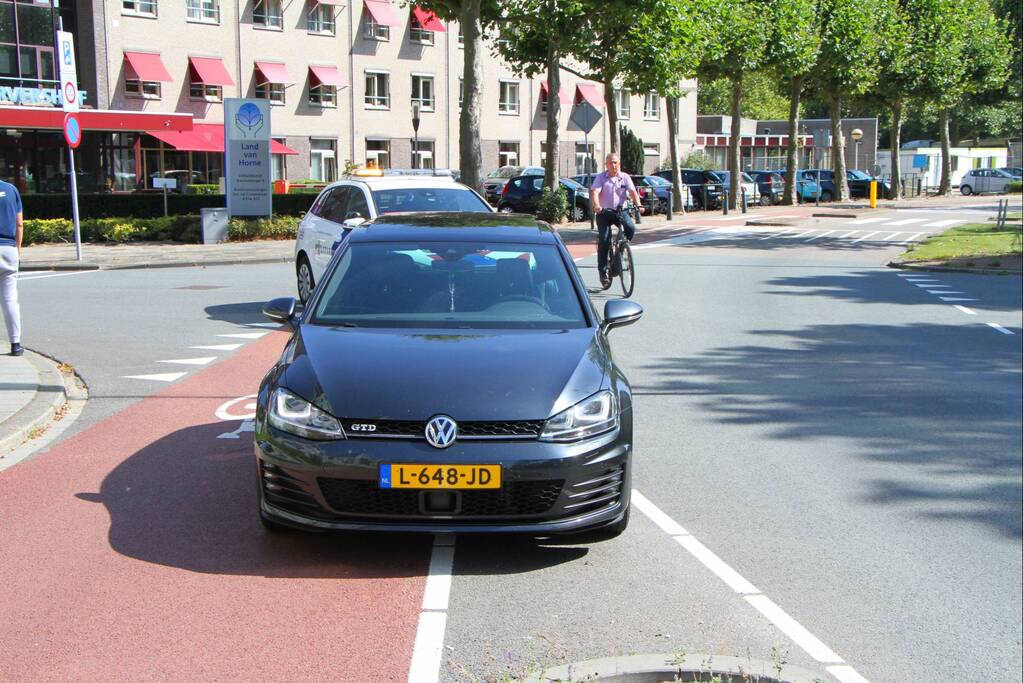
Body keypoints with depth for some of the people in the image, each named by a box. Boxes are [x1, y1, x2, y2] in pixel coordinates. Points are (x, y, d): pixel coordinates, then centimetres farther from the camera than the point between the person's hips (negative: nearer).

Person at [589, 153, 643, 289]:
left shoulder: (625, 177, 5)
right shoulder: (600, 177, -1)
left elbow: (632, 192, -8)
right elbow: (595, 192, -14)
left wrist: (638, 204, -28)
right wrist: (596, 206, -34)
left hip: (620, 210, 2)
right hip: (604, 212, -2)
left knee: (631, 228, -25)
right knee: (604, 240, -12)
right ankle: (603, 270, -4)